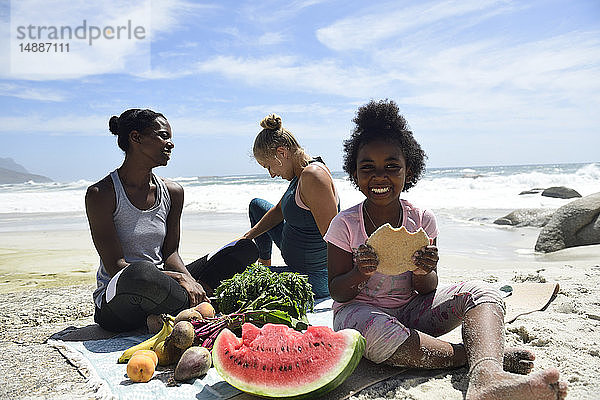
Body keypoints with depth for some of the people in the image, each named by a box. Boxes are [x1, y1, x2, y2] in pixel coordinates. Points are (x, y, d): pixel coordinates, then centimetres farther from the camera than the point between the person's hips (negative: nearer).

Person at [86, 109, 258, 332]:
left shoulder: (172, 192, 6)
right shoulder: (100, 194, -11)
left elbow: (170, 253, 6)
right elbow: (115, 266, -17)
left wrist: (189, 281, -16)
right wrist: (179, 278, -27)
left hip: (162, 286, 6)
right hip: (118, 301, -5)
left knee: (246, 249, -1)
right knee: (139, 272, -43)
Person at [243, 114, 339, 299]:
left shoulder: (313, 176, -29)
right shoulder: (301, 173, 2)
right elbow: (279, 210, 17)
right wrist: (248, 237, 13)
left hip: (312, 276, -10)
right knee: (256, 205, 28)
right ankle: (264, 265, 42)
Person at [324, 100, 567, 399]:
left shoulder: (422, 220, -3)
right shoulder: (345, 224, -10)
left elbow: (427, 291, 0)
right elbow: (337, 292, -8)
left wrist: (423, 273, -24)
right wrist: (360, 273, -30)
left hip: (410, 311, 4)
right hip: (361, 311, -3)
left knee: (480, 292, -17)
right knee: (377, 330, -39)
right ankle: (478, 355, -22)